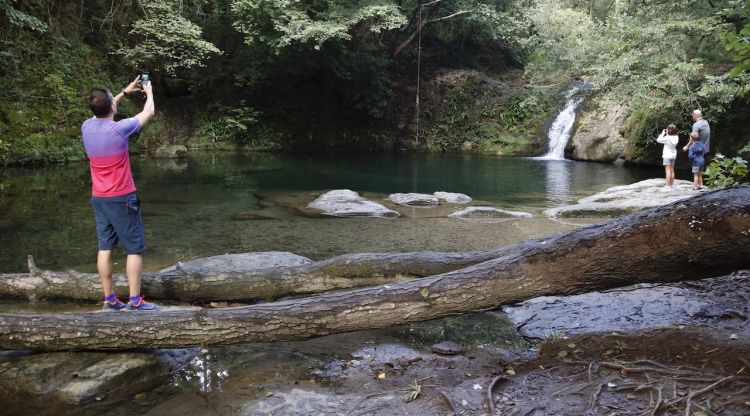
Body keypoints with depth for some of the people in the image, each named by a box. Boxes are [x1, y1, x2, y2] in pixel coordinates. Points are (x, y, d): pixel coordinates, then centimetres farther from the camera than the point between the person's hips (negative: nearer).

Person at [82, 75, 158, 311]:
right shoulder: (119, 129, -17)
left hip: (98, 199, 6)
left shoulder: (86, 127, 0)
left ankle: (109, 299, 13)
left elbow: (102, 112, 23)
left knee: (105, 248, 8)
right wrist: (149, 92, 18)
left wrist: (126, 92, 27)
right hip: (122, 199, -6)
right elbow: (148, 113, -1)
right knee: (135, 249, 1)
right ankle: (135, 301, 2)